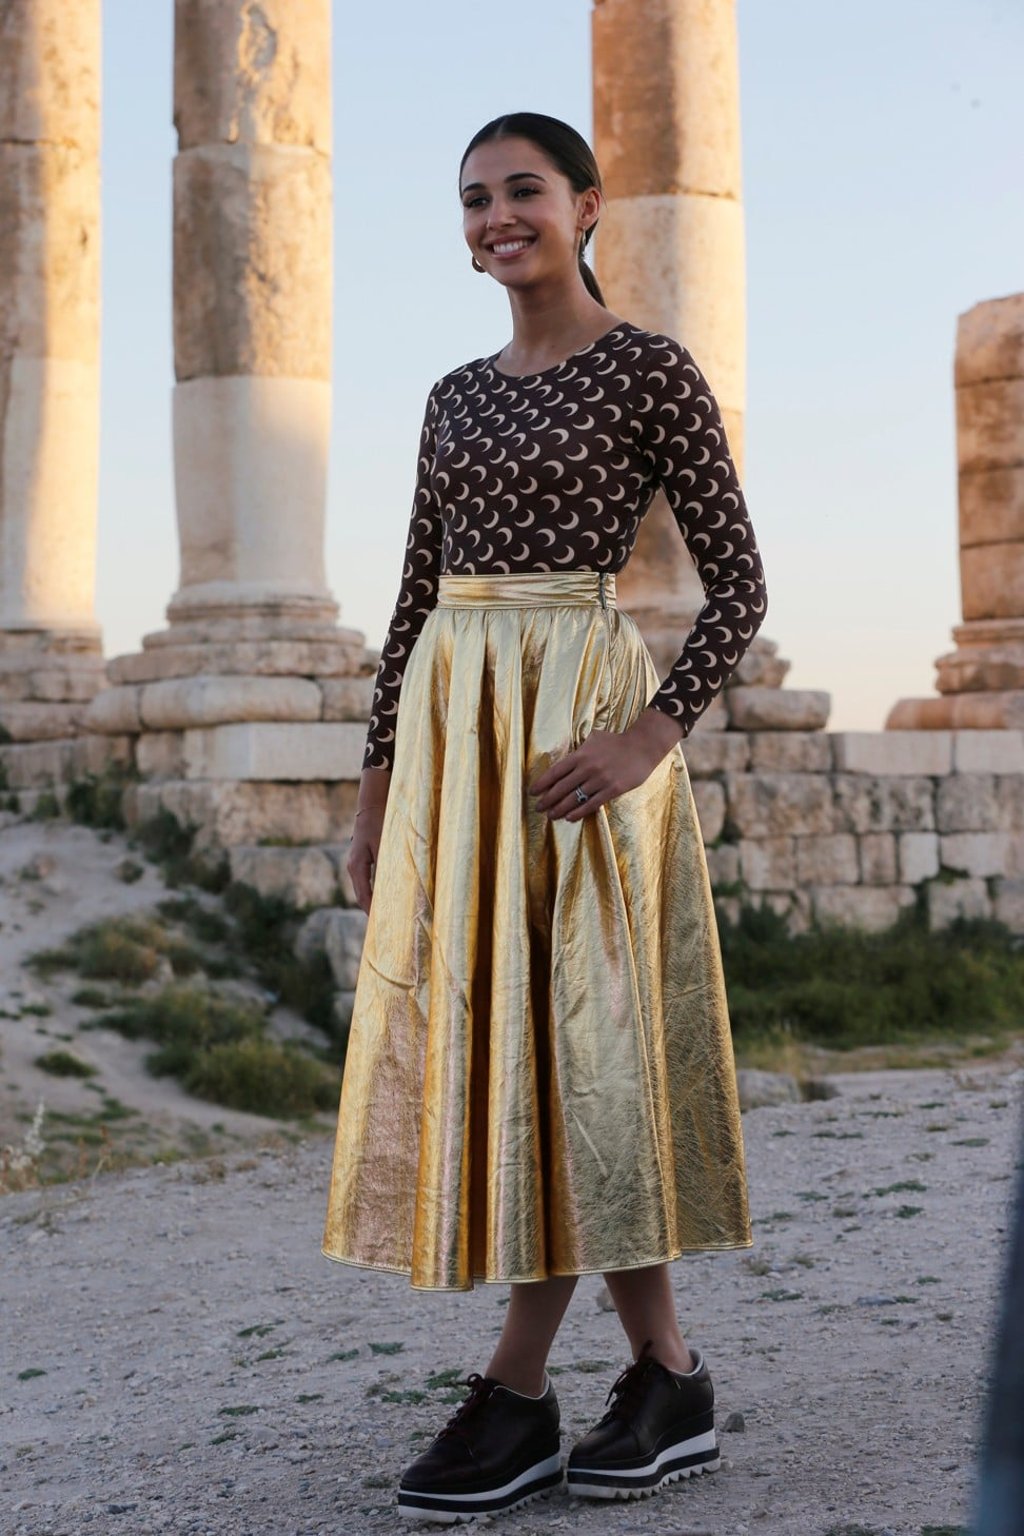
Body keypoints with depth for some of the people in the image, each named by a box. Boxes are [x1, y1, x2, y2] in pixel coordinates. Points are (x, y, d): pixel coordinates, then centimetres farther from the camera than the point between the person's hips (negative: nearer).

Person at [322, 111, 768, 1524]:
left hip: (578, 710, -6)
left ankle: (518, 1393, 4)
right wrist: (377, 789, 13)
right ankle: (668, 1382, 13)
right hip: (447, 724, 7)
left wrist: (649, 734, -18)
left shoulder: (649, 370, -1)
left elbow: (739, 585, -5)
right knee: (470, 1036, 3)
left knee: (565, 1031, -6)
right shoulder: (457, 397, 17)